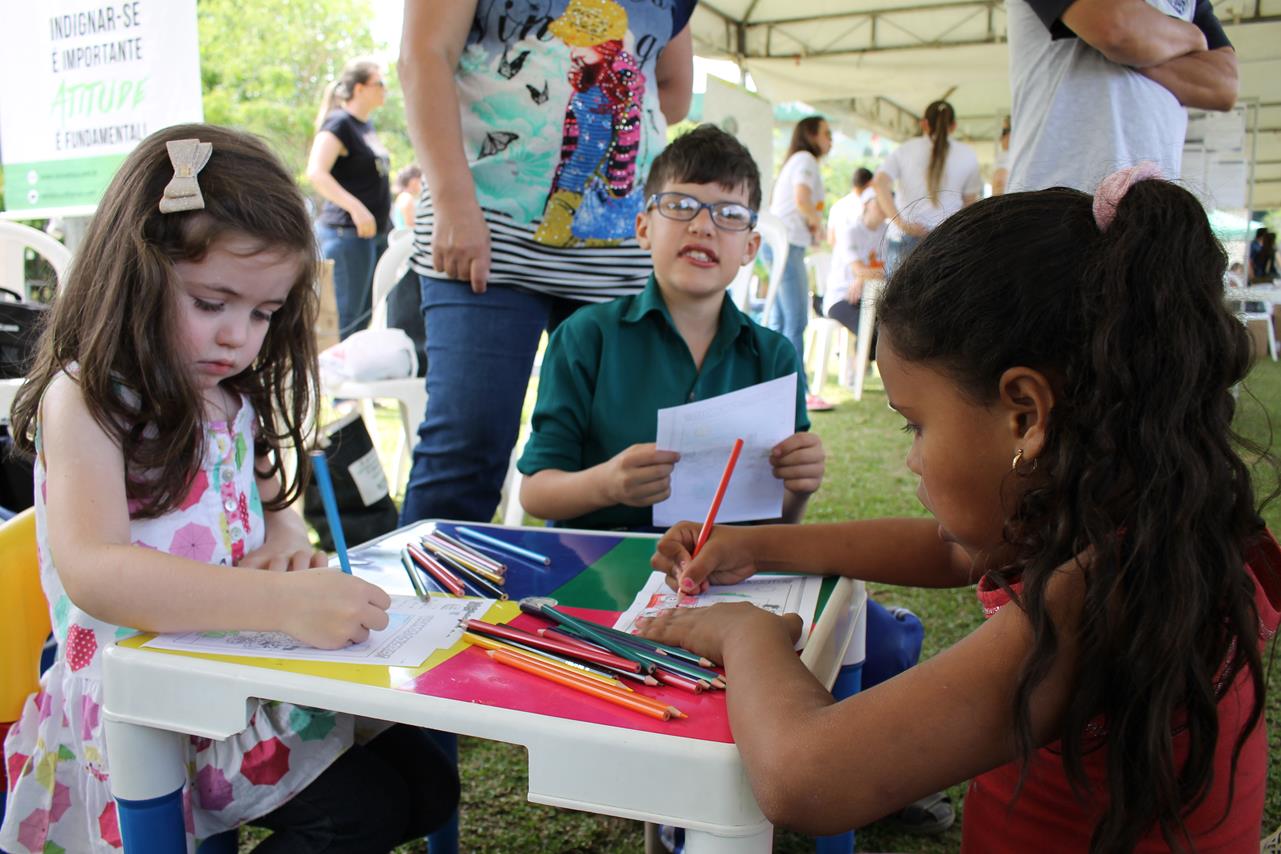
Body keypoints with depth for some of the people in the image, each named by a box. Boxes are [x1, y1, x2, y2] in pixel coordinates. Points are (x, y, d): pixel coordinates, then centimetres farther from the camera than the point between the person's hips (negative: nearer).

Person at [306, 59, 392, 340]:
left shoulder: (367, 125, 16)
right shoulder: (339, 123, -10)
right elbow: (315, 173, -22)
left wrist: (387, 223, 22)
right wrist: (356, 208, -31)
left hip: (375, 231, 9)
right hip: (347, 232, -9)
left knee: (364, 314, 12)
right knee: (346, 316, -6)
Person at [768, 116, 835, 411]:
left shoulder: (798, 161, 25)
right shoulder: (805, 159, -5)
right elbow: (802, 200, -20)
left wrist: (812, 225, 9)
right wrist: (817, 222, -3)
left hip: (784, 244, 10)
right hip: (787, 243, -10)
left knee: (780, 321, 10)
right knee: (796, 321, -11)